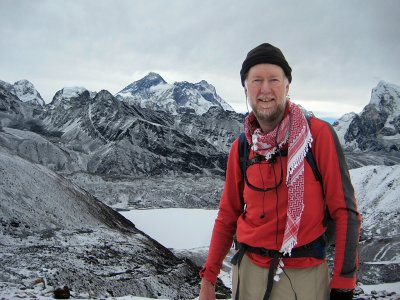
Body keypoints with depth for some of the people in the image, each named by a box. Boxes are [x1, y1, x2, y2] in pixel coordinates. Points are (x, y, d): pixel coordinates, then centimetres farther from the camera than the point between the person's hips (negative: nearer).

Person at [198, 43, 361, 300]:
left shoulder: (319, 134, -10)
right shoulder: (241, 148, 2)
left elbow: (344, 210, -9)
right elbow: (228, 215, 9)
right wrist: (209, 278, 5)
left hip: (305, 273, -3)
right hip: (249, 270, 3)